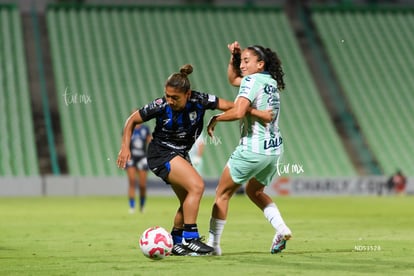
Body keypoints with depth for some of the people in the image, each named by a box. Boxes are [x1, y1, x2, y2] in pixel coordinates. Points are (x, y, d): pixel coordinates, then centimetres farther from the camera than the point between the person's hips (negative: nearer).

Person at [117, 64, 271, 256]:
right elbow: (132, 120, -7)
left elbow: (230, 106, -8)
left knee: (188, 202, 7)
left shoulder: (199, 101, -16)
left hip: (181, 154, 6)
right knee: (197, 186, -22)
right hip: (161, 153, -6)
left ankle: (175, 243, 22)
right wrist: (125, 147, -13)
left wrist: (255, 112, -18)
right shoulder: (160, 106, -21)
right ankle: (190, 238, -19)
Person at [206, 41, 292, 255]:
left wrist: (215, 118, -11)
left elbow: (238, 112, -26)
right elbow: (233, 79, 28)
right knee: (254, 191, 28)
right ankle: (281, 228, 10)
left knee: (222, 193, 5)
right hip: (274, 149, 8)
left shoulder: (252, 81, -12)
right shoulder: (271, 81, 13)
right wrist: (234, 57, 15)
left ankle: (213, 243, 7)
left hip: (253, 149, -8)